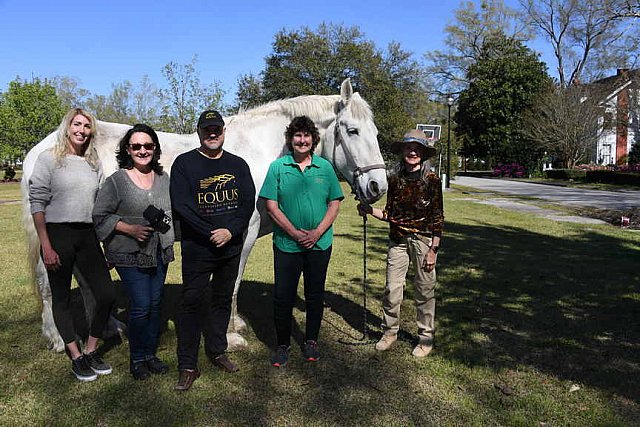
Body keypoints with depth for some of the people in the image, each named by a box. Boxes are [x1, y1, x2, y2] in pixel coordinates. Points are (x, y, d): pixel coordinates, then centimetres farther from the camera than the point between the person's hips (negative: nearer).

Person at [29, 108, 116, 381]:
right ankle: (76, 358, 19)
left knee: (107, 295, 0)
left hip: (88, 236, 4)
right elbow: (37, 204, -7)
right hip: (58, 235, -4)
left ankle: (91, 351, 19)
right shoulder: (48, 159, -3)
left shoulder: (94, 163, 11)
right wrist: (46, 246, -13)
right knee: (61, 299, 6)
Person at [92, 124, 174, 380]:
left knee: (155, 304, 12)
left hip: (159, 253, 5)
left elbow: (174, 211, 20)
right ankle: (136, 359, 15)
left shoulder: (163, 178, 7)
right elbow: (100, 216, -7)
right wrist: (130, 229, -18)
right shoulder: (116, 181, -8)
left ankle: (150, 354, 28)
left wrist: (165, 222, 1)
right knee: (141, 306, -5)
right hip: (130, 255, -5)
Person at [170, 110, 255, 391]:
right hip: (197, 249, -4)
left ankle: (217, 352, 34)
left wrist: (230, 231, -16)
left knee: (222, 300, 16)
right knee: (192, 302, -1)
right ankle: (187, 366, 10)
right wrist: (212, 233, -19)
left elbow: (248, 202, -1)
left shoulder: (238, 165, 7)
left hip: (231, 247, 4)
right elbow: (181, 205, -14)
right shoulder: (184, 163, -4)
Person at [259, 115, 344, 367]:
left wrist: (317, 233, -11)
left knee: (315, 295, 13)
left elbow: (335, 203, 2)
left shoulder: (325, 167, 3)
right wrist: (295, 233, -15)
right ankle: (283, 345, 23)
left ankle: (311, 341, 31)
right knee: (283, 297, 4)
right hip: (286, 243, -1)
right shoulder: (278, 167, -2)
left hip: (320, 244, 2)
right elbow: (271, 206, -6)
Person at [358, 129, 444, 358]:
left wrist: (433, 250, -10)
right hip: (398, 240, 3)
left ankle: (426, 337, 23)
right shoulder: (395, 179, 4)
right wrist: (369, 210, -8)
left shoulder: (432, 180, -7)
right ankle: (390, 331, 24)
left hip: (423, 240, -3)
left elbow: (438, 218, -7)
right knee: (392, 288, 4)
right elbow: (390, 214, 9)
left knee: (425, 289, 7)